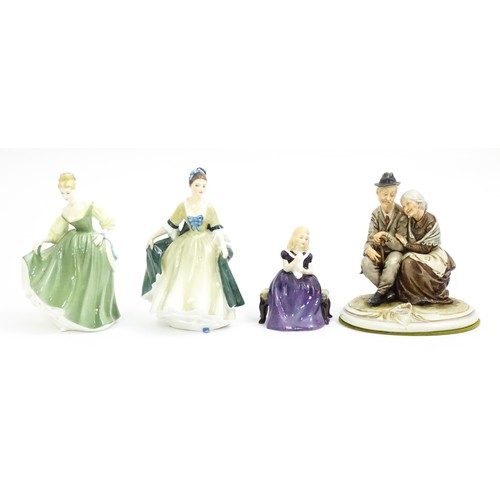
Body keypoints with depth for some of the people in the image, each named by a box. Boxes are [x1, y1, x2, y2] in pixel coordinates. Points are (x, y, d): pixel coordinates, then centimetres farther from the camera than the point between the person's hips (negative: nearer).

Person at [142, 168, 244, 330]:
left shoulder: (209, 208, -7)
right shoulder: (183, 206, -3)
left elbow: (217, 230, -11)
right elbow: (170, 226, 5)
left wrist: (223, 247, -23)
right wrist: (153, 236, 4)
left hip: (205, 248, -2)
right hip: (186, 247, 2)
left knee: (204, 280, -3)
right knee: (183, 280, 6)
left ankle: (204, 318, 3)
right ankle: (182, 316, 18)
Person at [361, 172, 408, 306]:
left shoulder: (401, 214, -17)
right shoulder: (375, 214, -5)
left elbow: (401, 245, -18)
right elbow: (370, 240, -8)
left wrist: (385, 236, -36)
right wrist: (369, 249, -33)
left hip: (395, 252, -4)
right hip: (379, 252, 4)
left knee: (392, 261, -38)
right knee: (366, 263, -27)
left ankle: (381, 292, -18)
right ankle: (389, 290, -14)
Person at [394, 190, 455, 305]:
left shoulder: (431, 221, -21)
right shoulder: (411, 221, -1)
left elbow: (426, 248, -19)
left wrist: (406, 244, -16)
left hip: (433, 257, -6)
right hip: (416, 255, 6)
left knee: (409, 263, -29)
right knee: (406, 262, -23)